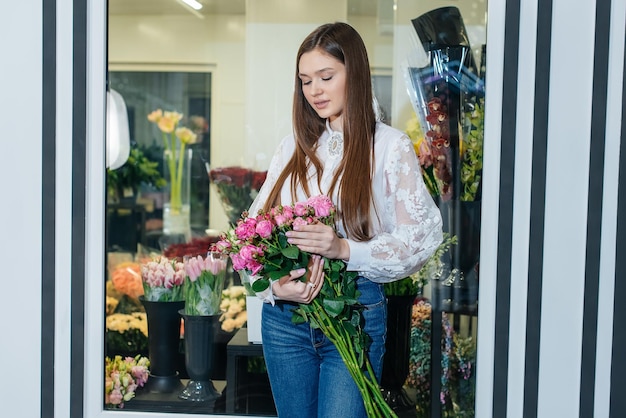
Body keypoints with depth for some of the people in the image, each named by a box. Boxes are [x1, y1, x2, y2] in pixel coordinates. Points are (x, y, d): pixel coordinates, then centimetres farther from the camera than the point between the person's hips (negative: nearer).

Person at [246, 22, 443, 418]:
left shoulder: (391, 146, -2)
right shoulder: (294, 147, 11)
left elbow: (421, 238, -9)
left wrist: (345, 249, -23)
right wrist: (275, 284, -13)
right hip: (285, 312, 4)